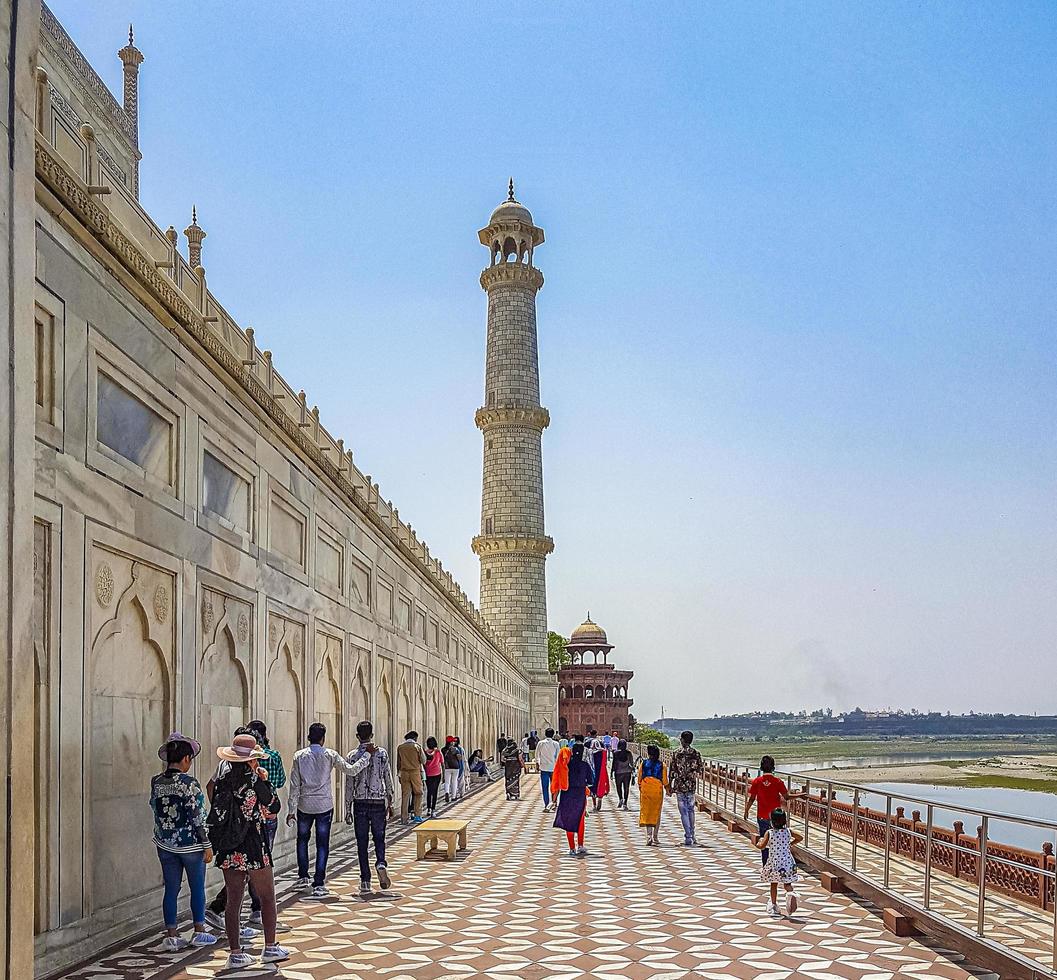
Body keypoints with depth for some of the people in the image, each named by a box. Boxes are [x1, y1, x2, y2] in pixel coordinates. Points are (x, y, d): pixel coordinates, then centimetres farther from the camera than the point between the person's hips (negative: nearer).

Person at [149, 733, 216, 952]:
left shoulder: (157, 782, -2)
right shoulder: (189, 783, -18)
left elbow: (155, 809, 10)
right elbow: (198, 816, -15)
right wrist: (207, 845, -9)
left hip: (165, 844, 5)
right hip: (190, 844, -5)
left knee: (171, 888, 11)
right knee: (197, 888, 11)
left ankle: (171, 936, 12)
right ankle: (199, 932, 21)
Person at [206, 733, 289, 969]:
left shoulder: (222, 781, 2)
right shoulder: (253, 781, -14)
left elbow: (217, 814, 10)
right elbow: (271, 803, -1)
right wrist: (264, 780, 8)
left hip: (227, 850, 5)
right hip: (252, 848, -5)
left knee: (233, 900, 9)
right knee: (267, 897, 11)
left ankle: (235, 953, 12)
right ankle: (270, 948, 18)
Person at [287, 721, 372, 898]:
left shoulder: (299, 756, -3)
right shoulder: (330, 755, -6)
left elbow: (294, 785, -2)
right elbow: (351, 770, -3)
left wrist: (292, 809, 3)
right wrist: (367, 756, 6)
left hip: (304, 806, 1)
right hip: (324, 806, -1)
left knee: (302, 839, 23)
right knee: (322, 845, 2)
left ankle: (303, 877, 26)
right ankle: (318, 885, -1)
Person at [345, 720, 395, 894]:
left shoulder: (353, 756, -4)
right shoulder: (382, 753, -2)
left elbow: (349, 785, -2)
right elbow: (388, 780, 2)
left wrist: (348, 810, 4)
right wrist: (390, 803, 12)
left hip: (360, 804, 0)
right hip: (378, 803, 0)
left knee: (362, 843, 6)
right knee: (379, 838, 14)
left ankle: (365, 882, 5)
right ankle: (381, 863, -15)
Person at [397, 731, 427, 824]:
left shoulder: (400, 747, 5)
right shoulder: (417, 746, -4)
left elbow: (398, 762, 11)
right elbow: (423, 761, -2)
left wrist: (398, 774, 18)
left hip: (404, 772, 3)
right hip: (415, 772, -3)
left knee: (405, 795, 5)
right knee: (418, 793, 10)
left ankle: (404, 818, 4)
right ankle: (417, 815, 5)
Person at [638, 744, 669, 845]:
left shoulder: (643, 763, -1)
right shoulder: (661, 765, -1)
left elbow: (639, 778, 3)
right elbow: (665, 780, 0)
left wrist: (640, 789, 18)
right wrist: (667, 789, 17)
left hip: (645, 790, 0)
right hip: (657, 791, 0)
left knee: (646, 812, 1)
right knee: (656, 813, 11)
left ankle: (649, 835, -16)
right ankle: (654, 838, 15)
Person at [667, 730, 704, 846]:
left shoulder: (677, 754, -7)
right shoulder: (696, 754, -1)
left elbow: (671, 771, -5)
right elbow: (700, 771, 1)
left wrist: (669, 786, 4)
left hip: (679, 786, -3)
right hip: (692, 786, 3)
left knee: (684, 812, 1)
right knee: (691, 810, 19)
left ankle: (688, 838, -3)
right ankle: (691, 836, 26)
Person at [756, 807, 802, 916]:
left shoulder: (769, 833, -12)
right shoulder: (788, 831, -3)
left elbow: (762, 846, -15)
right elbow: (800, 838, 10)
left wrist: (759, 842, 7)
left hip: (774, 864, -1)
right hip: (787, 863, 1)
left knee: (773, 884, 16)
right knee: (787, 883, 10)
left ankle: (773, 905, 22)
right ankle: (791, 892, -23)